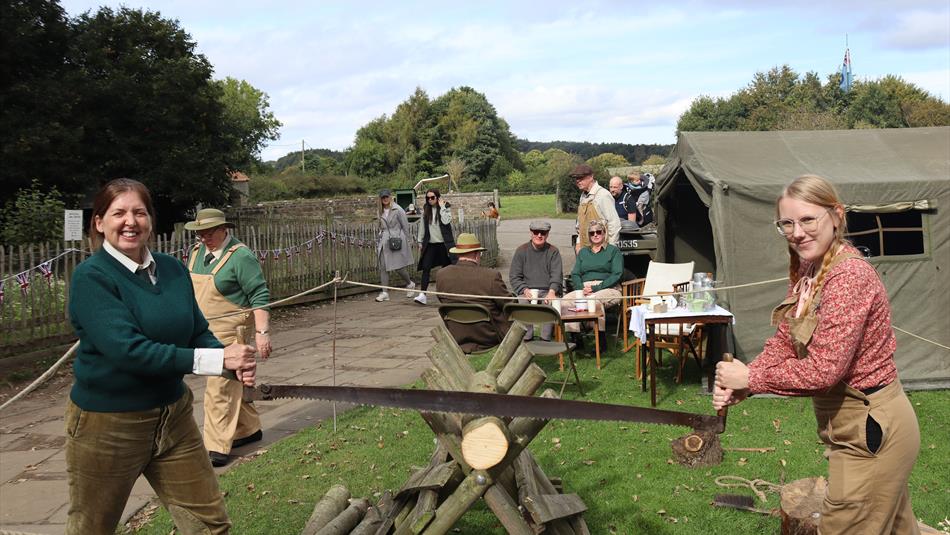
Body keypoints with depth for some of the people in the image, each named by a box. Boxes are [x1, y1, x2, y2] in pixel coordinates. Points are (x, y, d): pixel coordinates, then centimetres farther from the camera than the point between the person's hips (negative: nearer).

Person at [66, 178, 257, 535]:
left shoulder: (173, 269, 1)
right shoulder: (92, 277, -17)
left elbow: (198, 333, 6)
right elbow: (128, 349, -27)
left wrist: (236, 364, -16)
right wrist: (218, 359, -28)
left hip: (173, 414, 5)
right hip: (107, 425, -5)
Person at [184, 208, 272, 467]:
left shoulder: (241, 256, -14)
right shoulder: (197, 252, 9)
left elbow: (259, 296, -15)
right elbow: (190, 290, 21)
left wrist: (262, 332, -21)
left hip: (230, 332, -8)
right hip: (205, 332, 8)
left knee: (220, 388, -9)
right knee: (231, 383, 17)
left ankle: (218, 448, -4)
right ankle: (249, 429, 33)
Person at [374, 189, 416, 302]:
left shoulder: (398, 210, -6)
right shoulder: (380, 212, 12)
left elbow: (405, 226, -2)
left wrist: (405, 240, -1)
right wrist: (380, 239, 11)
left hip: (397, 240, -6)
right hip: (384, 242, 6)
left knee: (399, 267, -4)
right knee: (383, 268, 0)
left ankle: (410, 284, 23)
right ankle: (384, 293, 4)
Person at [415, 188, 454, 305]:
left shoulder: (446, 208, -1)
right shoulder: (426, 211, 8)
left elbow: (446, 221, -19)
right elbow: (422, 226, 13)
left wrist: (442, 207, -14)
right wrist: (420, 241, 11)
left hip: (443, 243, -2)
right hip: (430, 244, 2)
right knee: (426, 267, -10)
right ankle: (422, 294, -16)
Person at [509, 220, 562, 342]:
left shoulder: (553, 252, 8)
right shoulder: (521, 250, 9)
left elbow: (557, 275, -3)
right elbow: (514, 276, 5)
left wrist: (551, 292, -23)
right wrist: (525, 290, -13)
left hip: (547, 290, 0)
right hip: (526, 289, 0)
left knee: (552, 303, -32)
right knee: (523, 304, -32)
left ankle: (546, 338, -23)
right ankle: (527, 338, -23)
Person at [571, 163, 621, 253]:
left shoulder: (603, 195, -11)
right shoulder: (583, 196, 13)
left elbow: (614, 223, -12)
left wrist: (611, 248, -11)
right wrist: (578, 242, 15)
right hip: (584, 247, 7)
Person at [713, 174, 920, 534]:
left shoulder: (849, 276, -25)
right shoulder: (809, 270, 6)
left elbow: (824, 370, -28)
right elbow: (783, 341, 4)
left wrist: (749, 377, -18)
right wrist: (735, 388, -11)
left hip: (869, 429, -9)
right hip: (867, 424, 9)